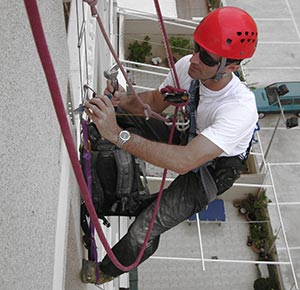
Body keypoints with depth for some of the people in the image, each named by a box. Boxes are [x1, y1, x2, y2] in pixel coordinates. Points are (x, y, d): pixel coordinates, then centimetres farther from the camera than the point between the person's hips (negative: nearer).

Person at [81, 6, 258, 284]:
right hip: (186, 137, 7)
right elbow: (157, 101, -2)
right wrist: (127, 101, -25)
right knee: (117, 121, -4)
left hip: (211, 171, -6)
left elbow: (183, 161, -48)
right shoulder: (187, 65, -20)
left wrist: (117, 134, -51)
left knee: (146, 228, -19)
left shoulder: (241, 108, -39)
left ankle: (106, 272, 14)